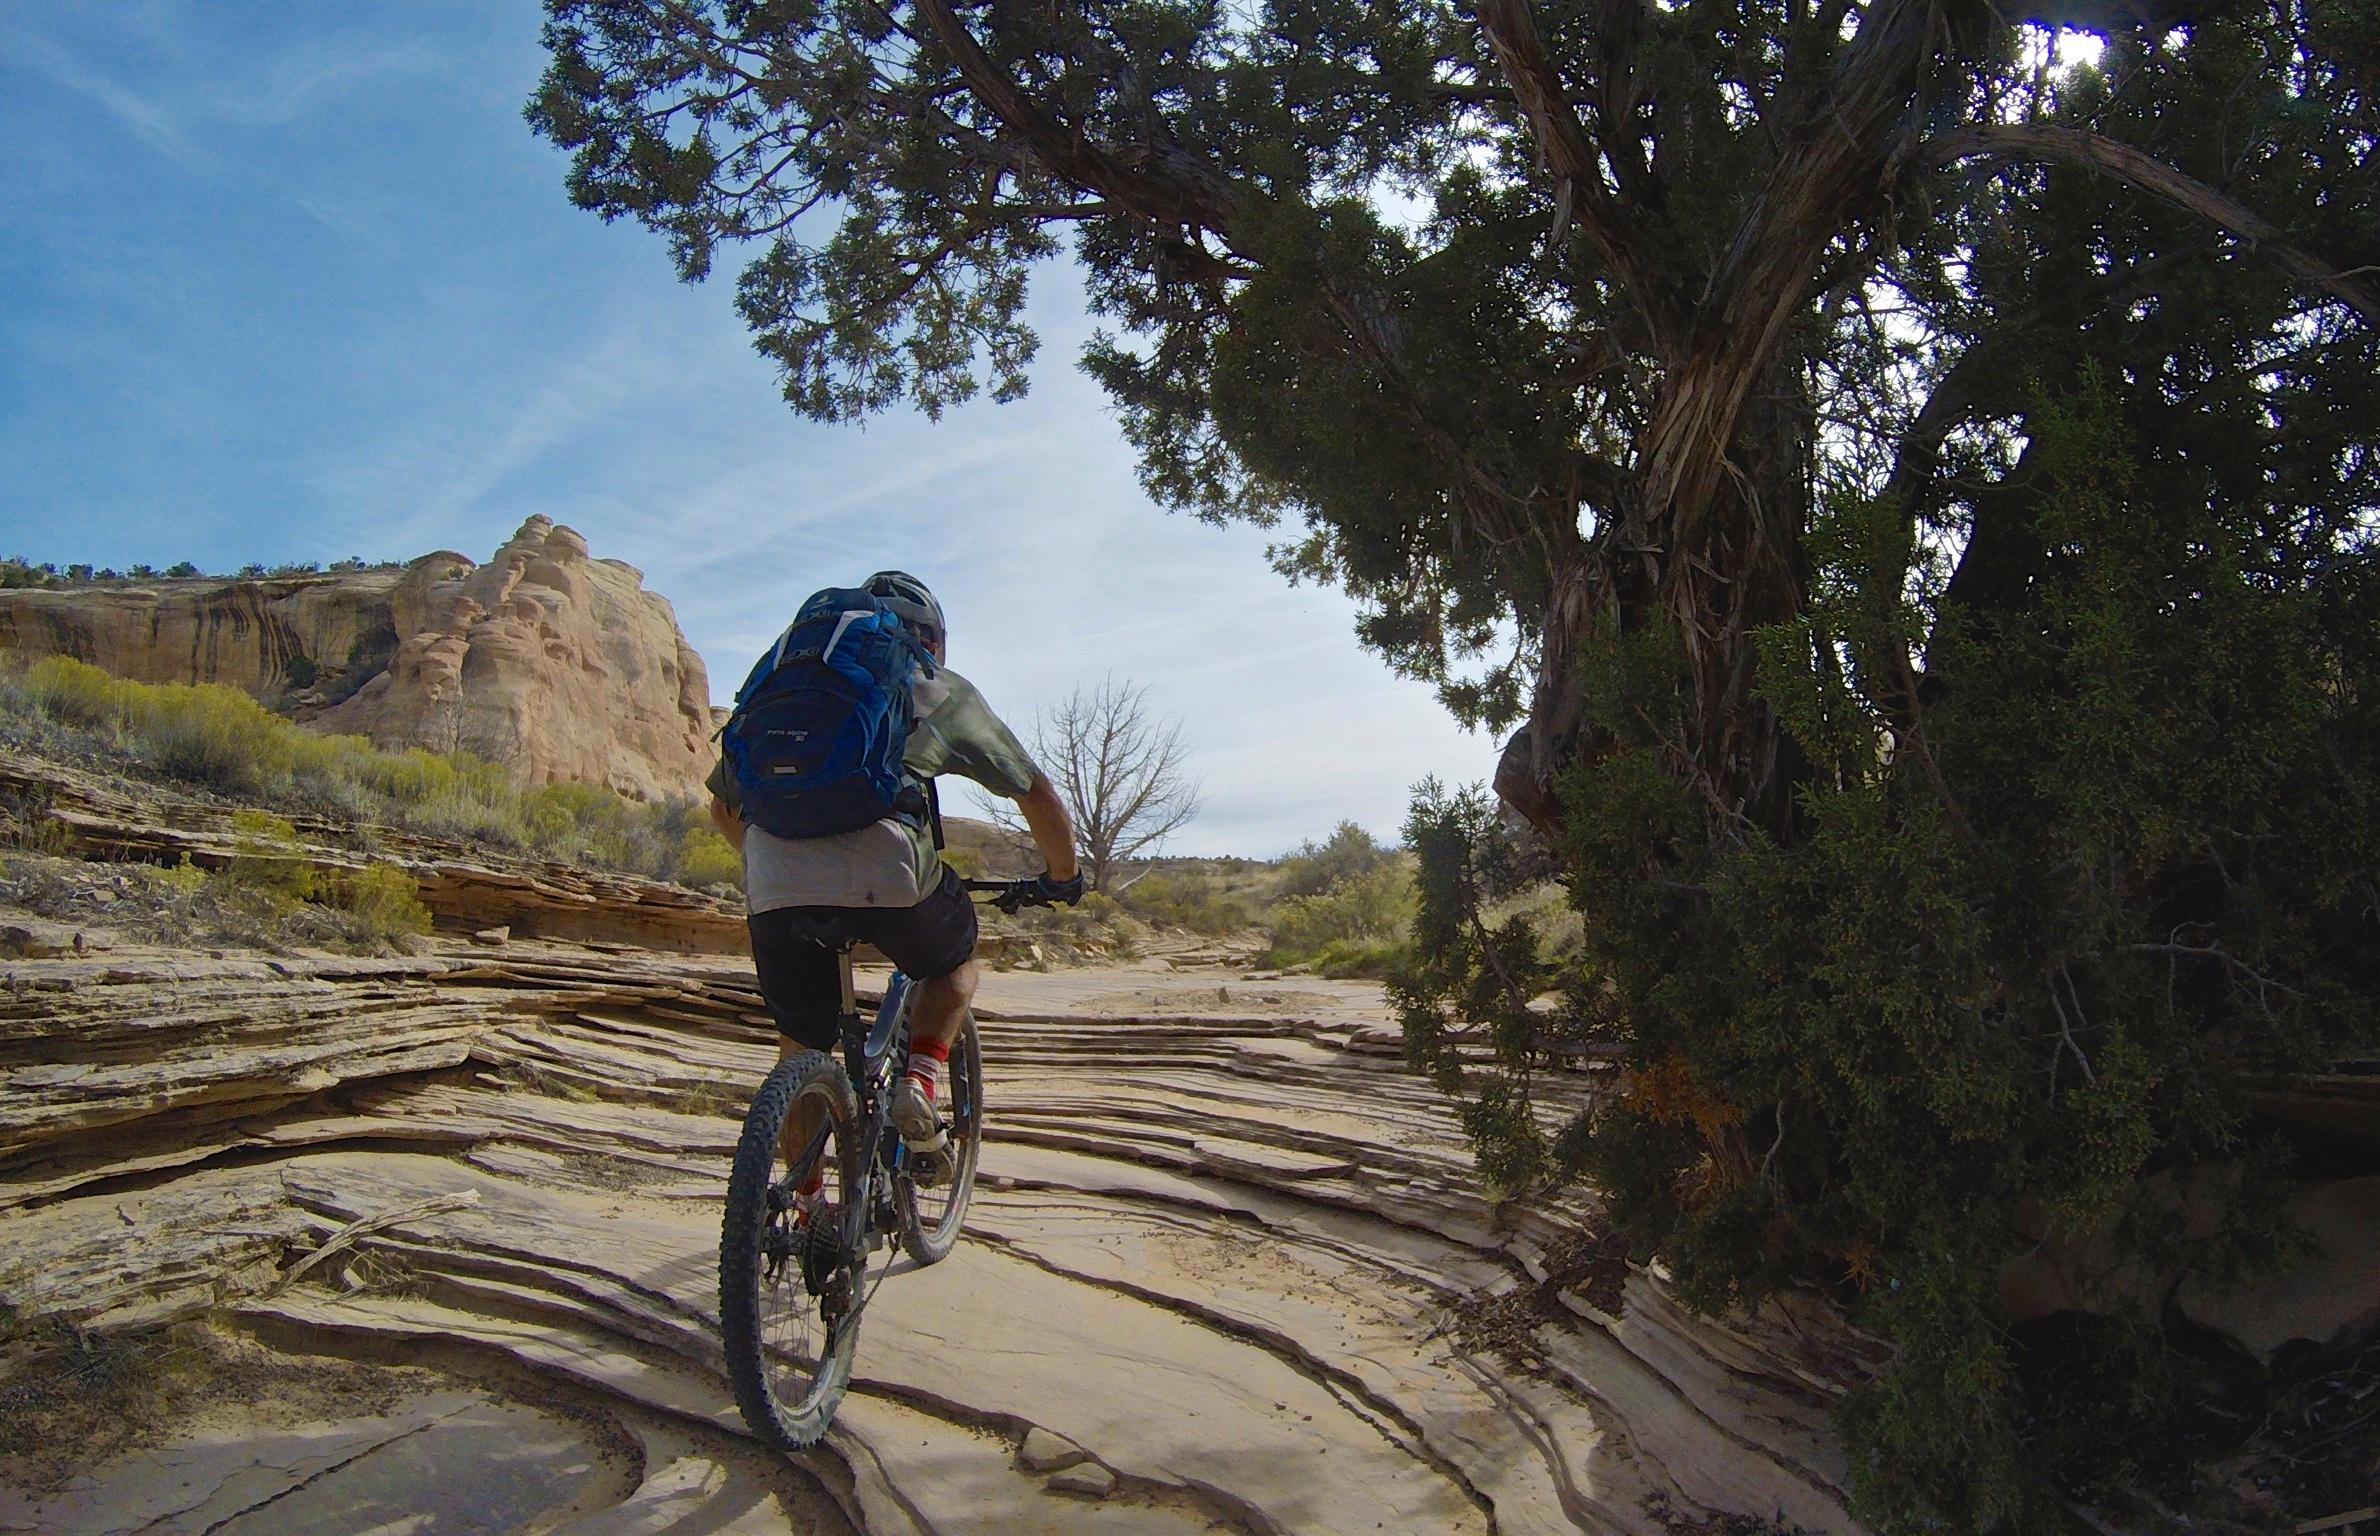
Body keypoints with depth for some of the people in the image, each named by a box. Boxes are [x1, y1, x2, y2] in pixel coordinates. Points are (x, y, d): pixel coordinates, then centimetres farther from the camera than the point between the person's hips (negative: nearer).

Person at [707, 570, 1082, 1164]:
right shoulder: (942, 691, 22)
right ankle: (921, 1081, 9)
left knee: (800, 1046, 24)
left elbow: (724, 806, 35)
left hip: (774, 886, 3)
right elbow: (1037, 794, 24)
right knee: (955, 960, 29)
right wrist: (1062, 877, 40)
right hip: (888, 875, -2)